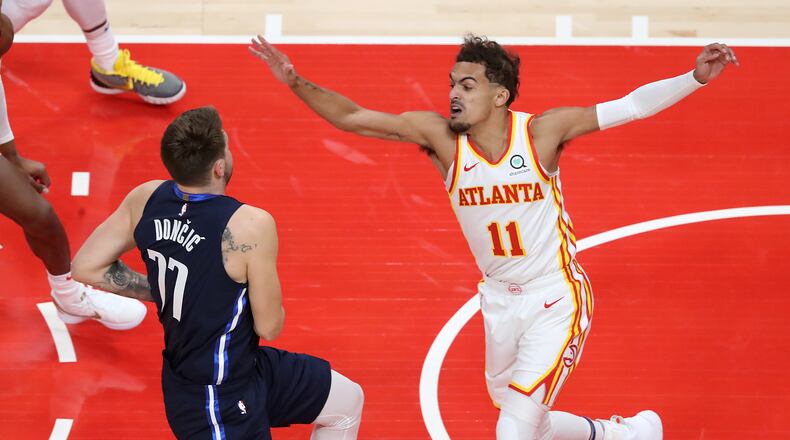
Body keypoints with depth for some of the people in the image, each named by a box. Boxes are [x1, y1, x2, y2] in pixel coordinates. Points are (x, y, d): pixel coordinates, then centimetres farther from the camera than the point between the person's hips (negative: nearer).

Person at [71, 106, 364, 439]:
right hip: (222, 401, -8)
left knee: (347, 401, 26)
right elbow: (269, 327, -20)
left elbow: (86, 268, -1)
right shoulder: (250, 225, -30)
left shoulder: (145, 198, -10)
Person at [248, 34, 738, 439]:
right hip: (500, 301, 5)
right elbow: (351, 117, -13)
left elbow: (633, 105, -16)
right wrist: (297, 83, -27)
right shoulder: (439, 135, -11)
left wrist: (696, 77, -27)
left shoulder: (542, 132, -17)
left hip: (556, 299, -5)